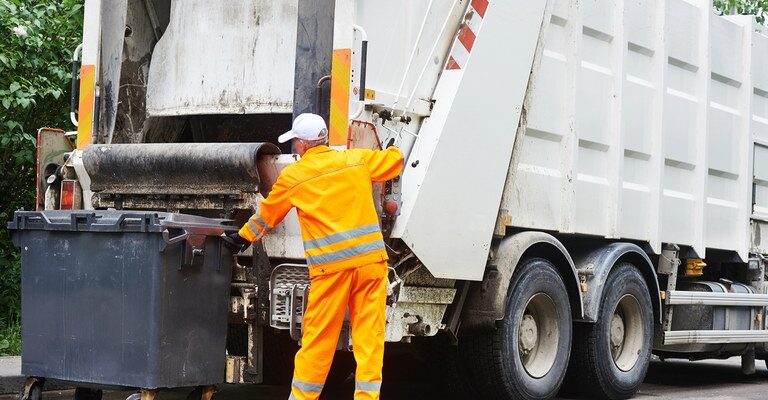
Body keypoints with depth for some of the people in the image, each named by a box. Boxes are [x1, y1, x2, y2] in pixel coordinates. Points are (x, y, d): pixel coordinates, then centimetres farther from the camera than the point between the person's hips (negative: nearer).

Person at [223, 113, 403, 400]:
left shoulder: (292, 176, 4)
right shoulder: (356, 159, 6)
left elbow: (267, 216, 18)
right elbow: (394, 161, 21)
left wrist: (242, 238, 35)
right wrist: (394, 152, 45)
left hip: (331, 266, -2)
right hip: (371, 259, 2)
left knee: (318, 336, 6)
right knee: (369, 333, 4)